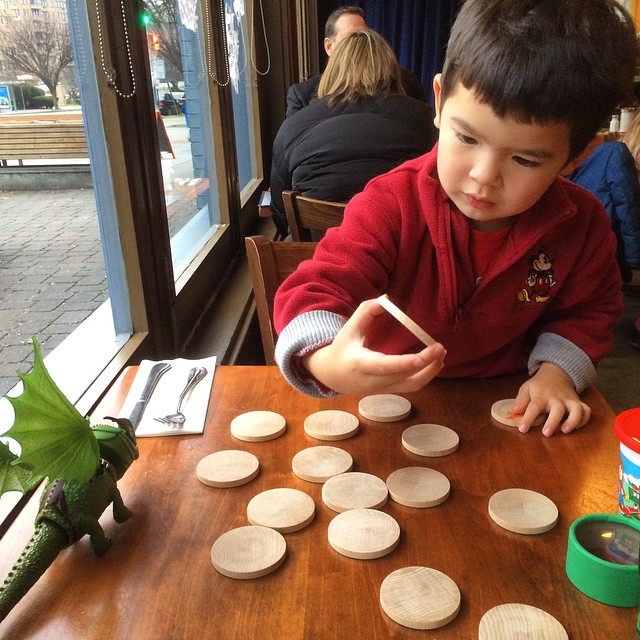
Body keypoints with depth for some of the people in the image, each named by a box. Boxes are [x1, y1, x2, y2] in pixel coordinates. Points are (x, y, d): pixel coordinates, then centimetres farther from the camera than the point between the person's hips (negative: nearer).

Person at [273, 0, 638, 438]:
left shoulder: (582, 224, -10)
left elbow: (589, 310, 8)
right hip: (389, 404, -1)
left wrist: (557, 369, -10)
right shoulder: (392, 205, -22)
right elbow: (319, 286, -28)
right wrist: (325, 360, -49)